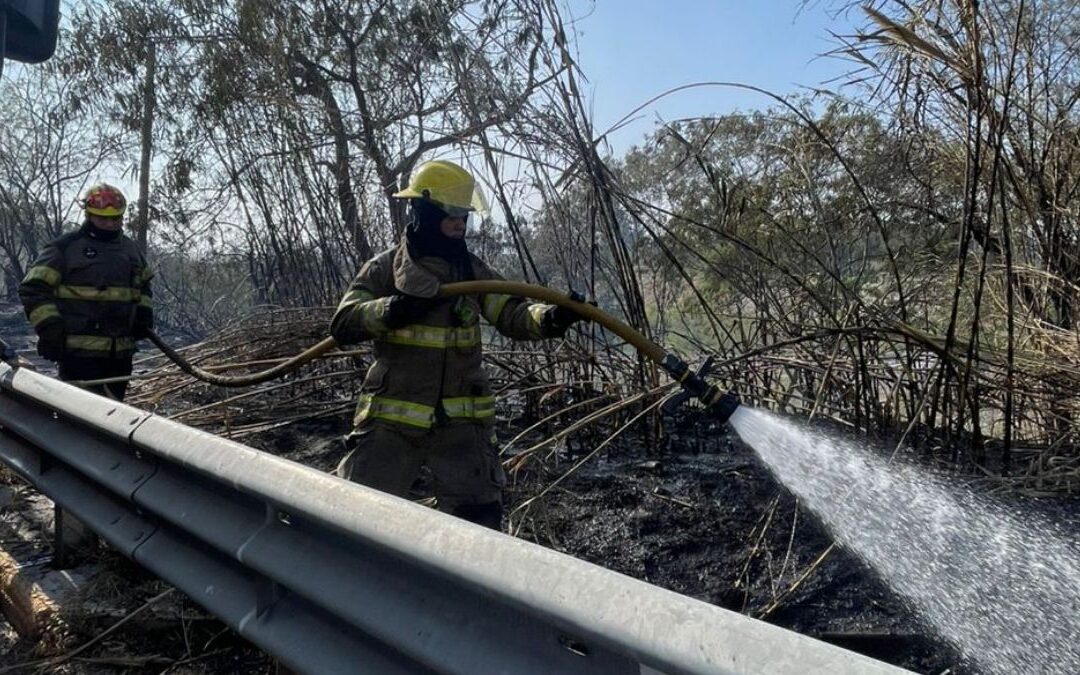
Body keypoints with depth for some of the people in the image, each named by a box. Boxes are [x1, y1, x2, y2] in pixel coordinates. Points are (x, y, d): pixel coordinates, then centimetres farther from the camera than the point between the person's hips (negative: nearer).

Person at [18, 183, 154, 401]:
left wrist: (144, 312, 12)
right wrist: (48, 324, -15)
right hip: (79, 351, -6)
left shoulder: (131, 249, 16)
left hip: (121, 351, 6)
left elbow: (143, 285, 30)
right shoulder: (65, 247, -3)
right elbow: (33, 289, -4)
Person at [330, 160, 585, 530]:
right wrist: (391, 309, -25)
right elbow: (343, 325, -8)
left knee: (479, 520, 5)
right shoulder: (385, 267, -2)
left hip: (460, 422, 2)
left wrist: (550, 317, -26)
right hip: (392, 420, -2)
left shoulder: (473, 269, 6)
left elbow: (512, 315, -6)